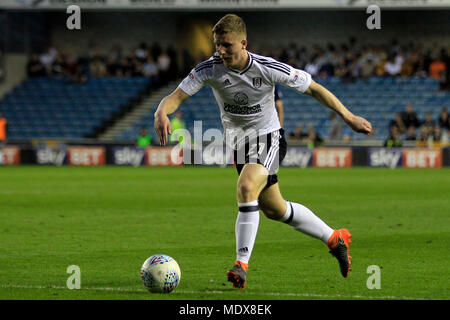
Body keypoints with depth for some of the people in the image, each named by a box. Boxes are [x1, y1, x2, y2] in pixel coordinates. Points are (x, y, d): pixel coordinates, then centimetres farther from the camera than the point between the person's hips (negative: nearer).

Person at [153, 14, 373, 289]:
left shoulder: (268, 69, -22)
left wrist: (348, 117, -7)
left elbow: (313, 88, -11)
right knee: (273, 209, 14)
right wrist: (162, 113, -46)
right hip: (238, 141, 5)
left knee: (246, 187, -31)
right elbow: (176, 96, -22)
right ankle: (335, 238, 34)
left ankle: (242, 264, -27)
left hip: (268, 137, -5)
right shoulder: (210, 69, -17)